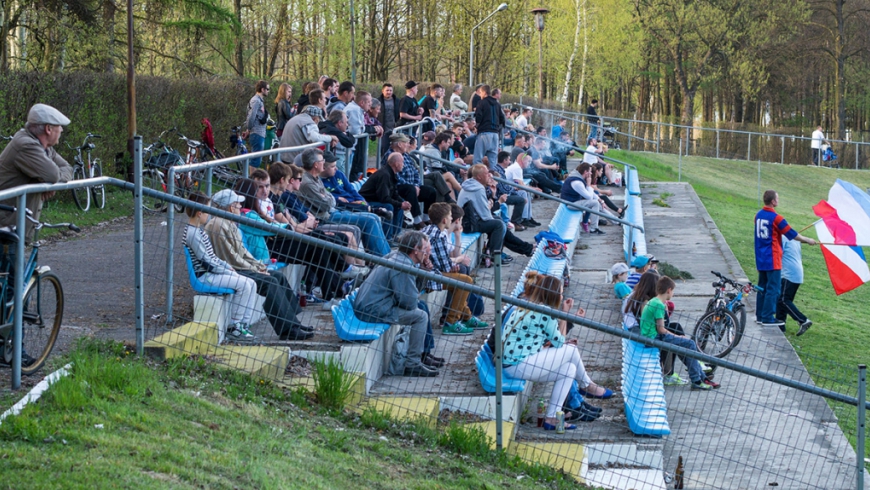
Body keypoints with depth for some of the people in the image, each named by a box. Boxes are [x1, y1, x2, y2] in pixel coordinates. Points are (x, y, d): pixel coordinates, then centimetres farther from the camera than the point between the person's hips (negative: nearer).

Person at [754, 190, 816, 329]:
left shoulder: (758, 215, 7)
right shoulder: (776, 218, -17)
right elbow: (792, 234, -9)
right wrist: (808, 240, 6)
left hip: (761, 258, 8)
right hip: (772, 258, -8)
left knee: (762, 286, 15)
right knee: (773, 288, -4)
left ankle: (760, 315, 19)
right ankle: (768, 318, -5)